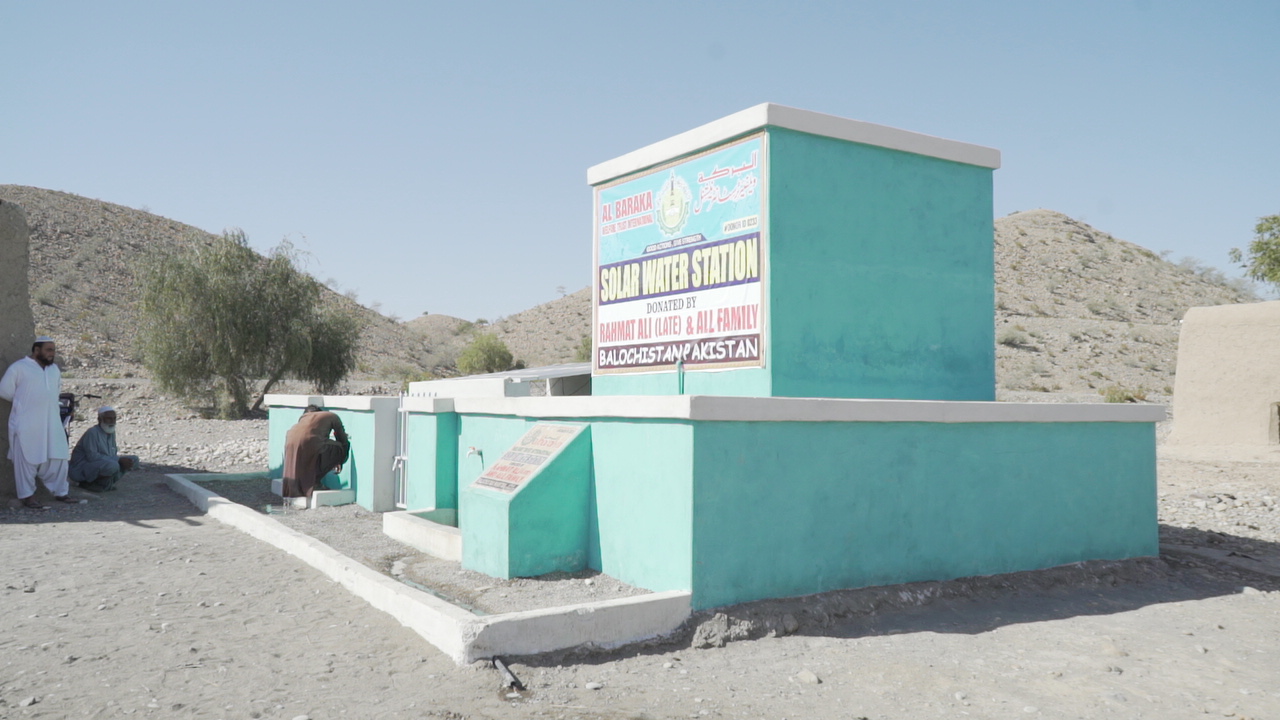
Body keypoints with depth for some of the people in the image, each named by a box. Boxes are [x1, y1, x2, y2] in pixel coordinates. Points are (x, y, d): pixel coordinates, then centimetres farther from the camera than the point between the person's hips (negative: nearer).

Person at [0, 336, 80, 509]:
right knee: (27, 460, 0)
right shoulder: (19, 368, -6)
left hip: (52, 424, 6)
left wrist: (45, 402, 14)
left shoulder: (54, 369, 13)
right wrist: (23, 402, 5)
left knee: (58, 459, 8)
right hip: (26, 425, -6)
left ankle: (60, 493, 19)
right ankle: (27, 496, 8)